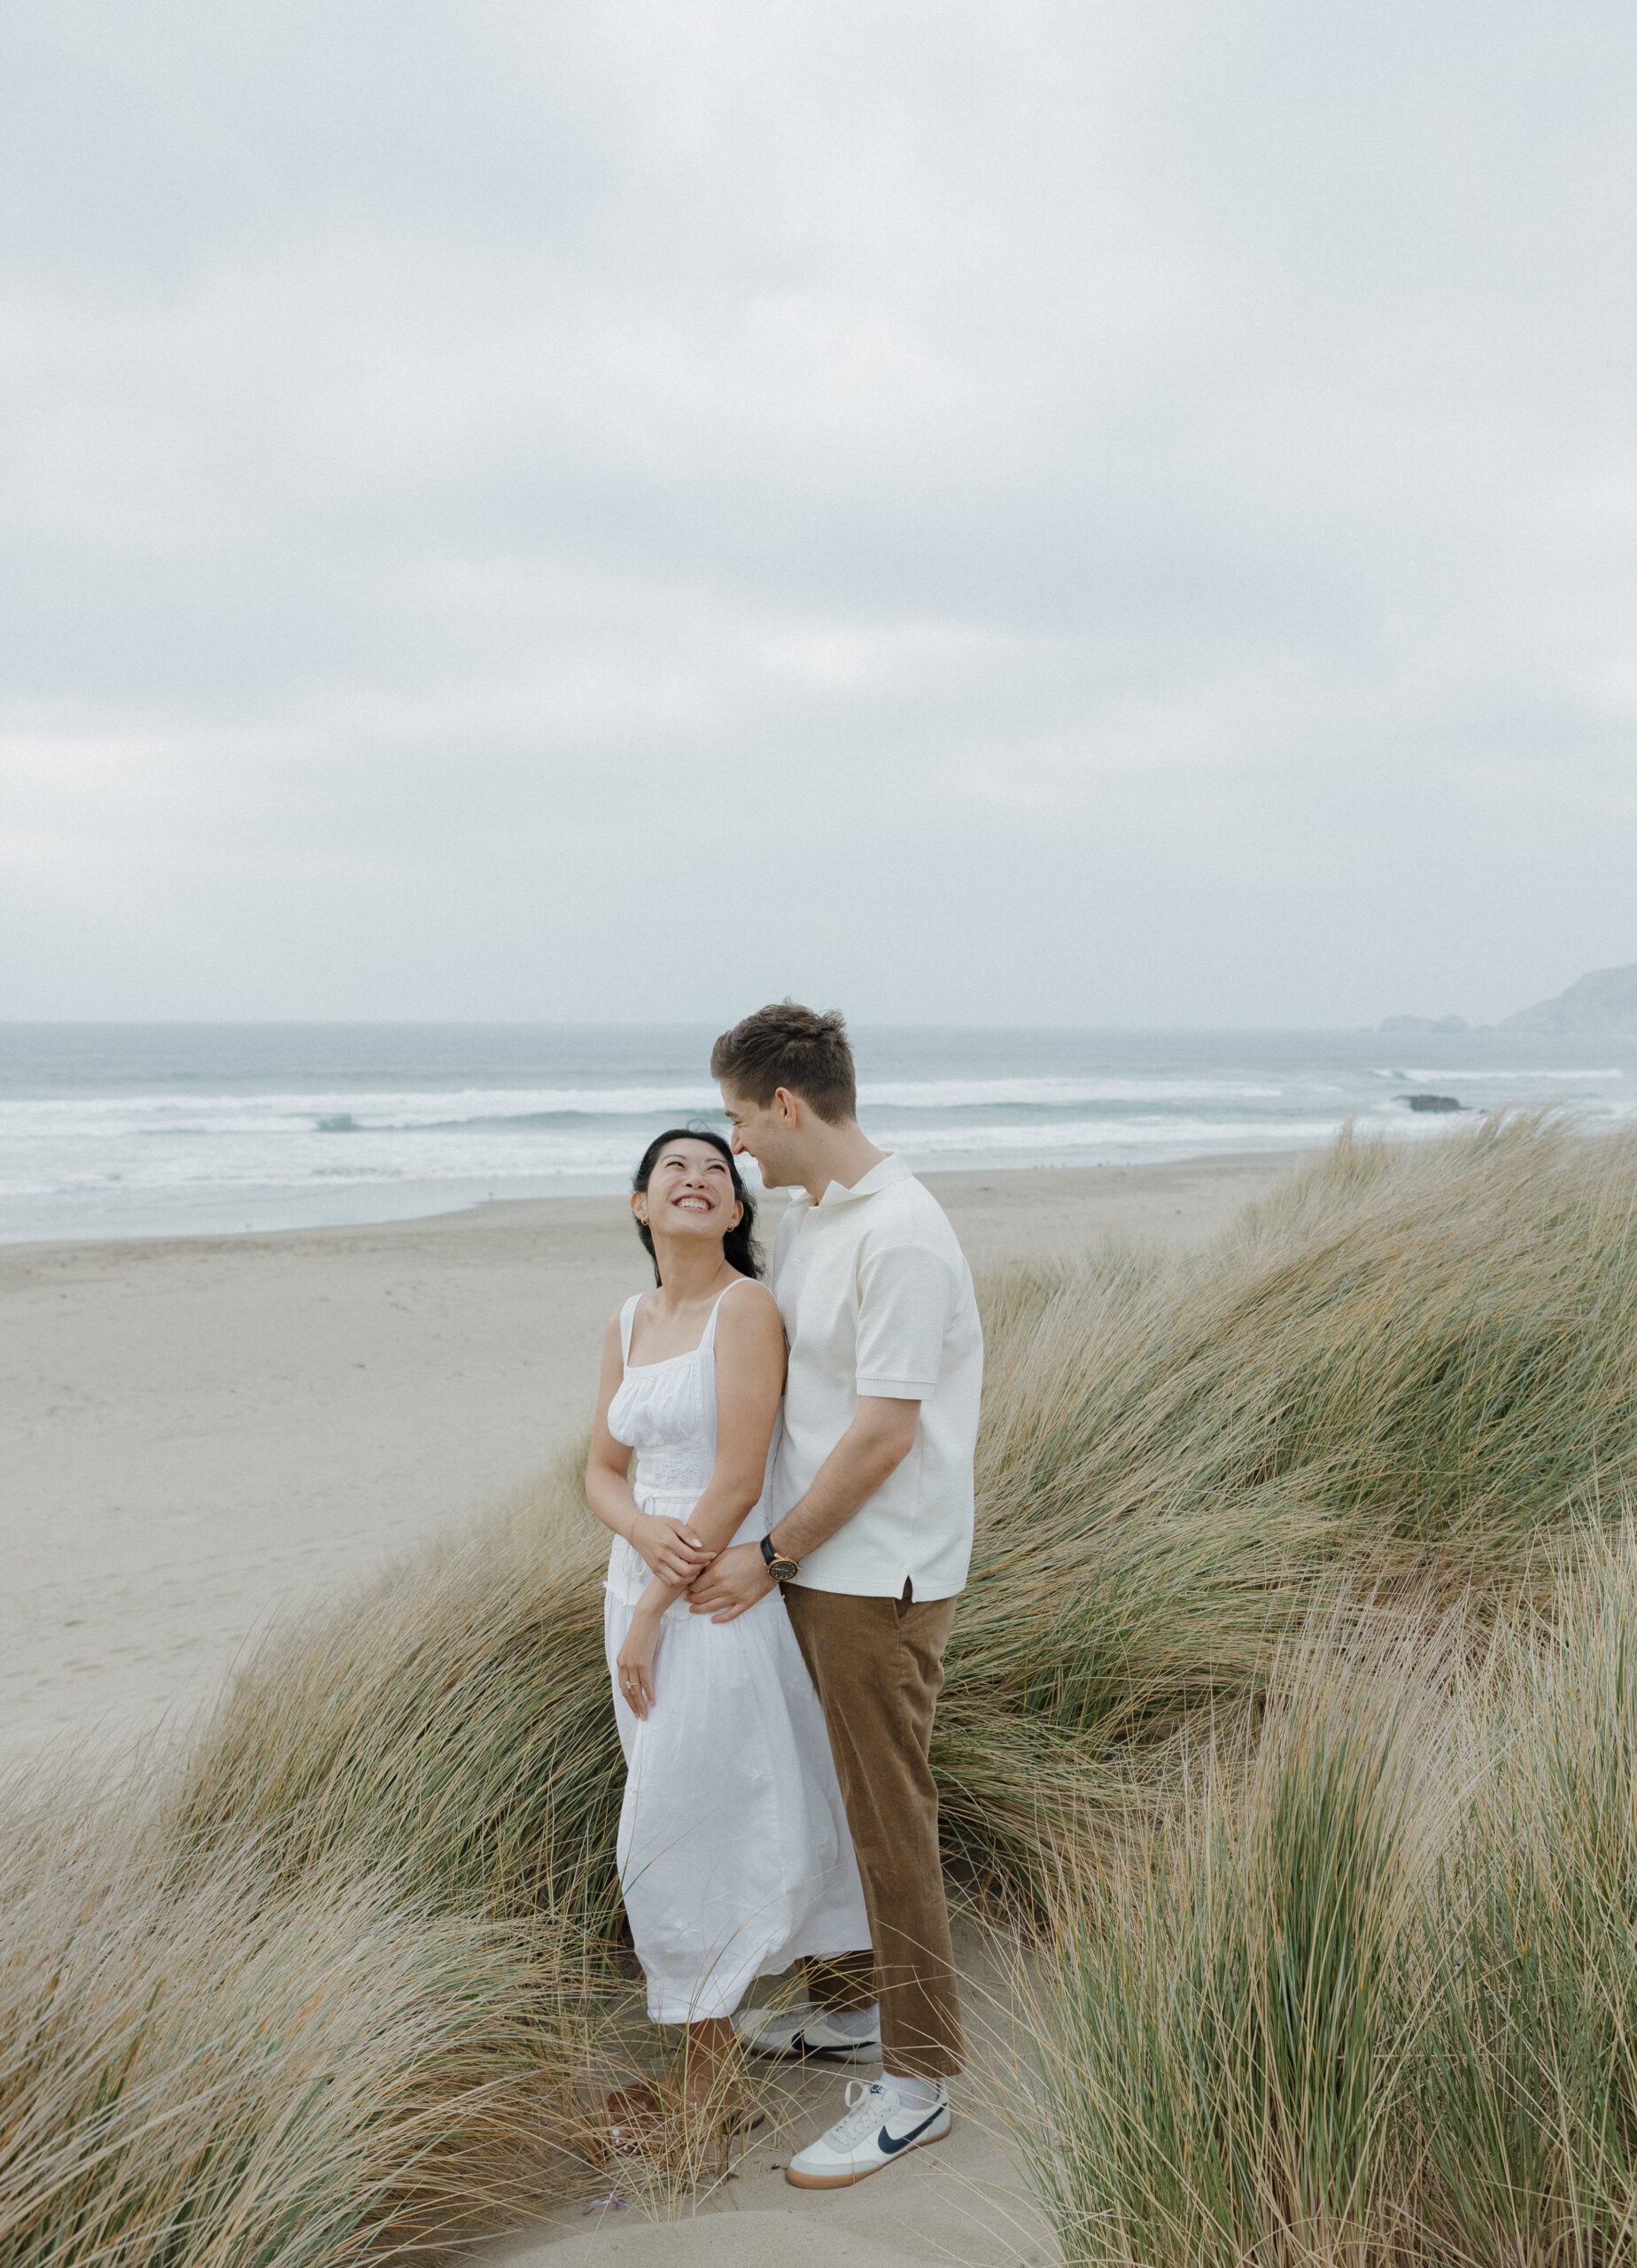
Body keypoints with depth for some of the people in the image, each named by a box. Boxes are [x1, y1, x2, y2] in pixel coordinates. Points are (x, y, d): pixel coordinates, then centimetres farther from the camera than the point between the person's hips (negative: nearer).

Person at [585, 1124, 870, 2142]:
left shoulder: (747, 1308, -14)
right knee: (677, 1819, 16)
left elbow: (738, 1483, -18)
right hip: (640, 1584, 7)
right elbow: (603, 1470, 9)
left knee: (678, 1836, 1)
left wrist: (652, 1620, -15)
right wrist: (644, 1531, -14)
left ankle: (710, 2064, 19)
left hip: (716, 1599, -7)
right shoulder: (629, 1323, 8)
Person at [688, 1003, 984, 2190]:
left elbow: (885, 1434, -22)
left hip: (880, 1578, -9)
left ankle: (917, 2078, 13)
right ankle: (847, 2005, 36)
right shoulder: (806, 1219, 9)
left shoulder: (901, 1237, -21)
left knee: (890, 1821, 0)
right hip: (812, 1565, 9)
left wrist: (770, 1557, -14)